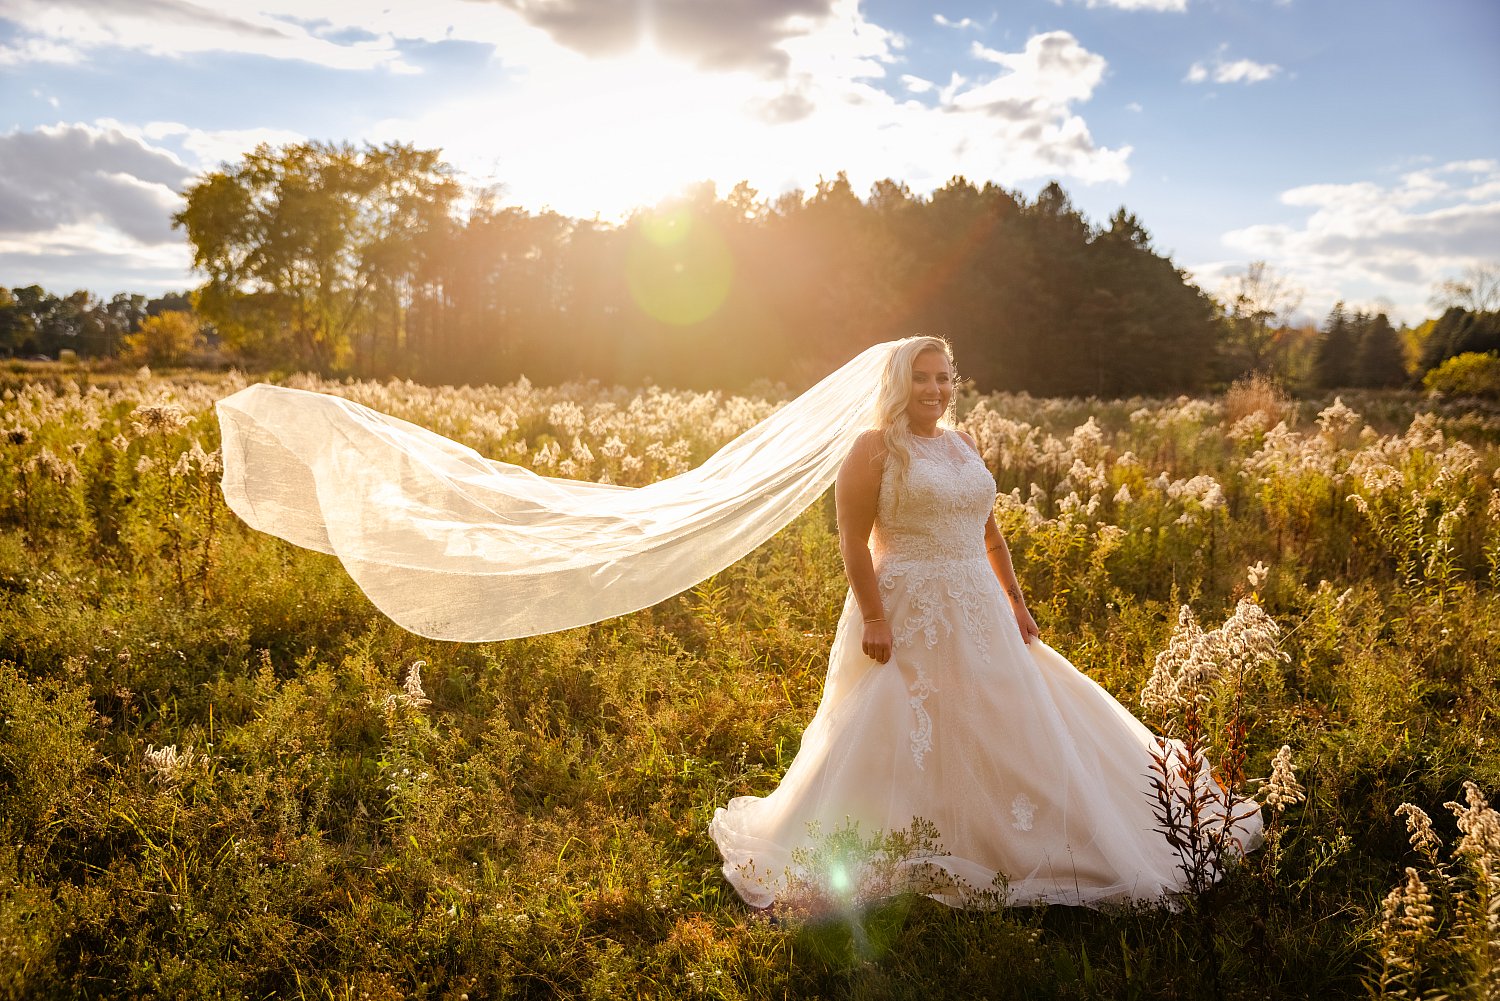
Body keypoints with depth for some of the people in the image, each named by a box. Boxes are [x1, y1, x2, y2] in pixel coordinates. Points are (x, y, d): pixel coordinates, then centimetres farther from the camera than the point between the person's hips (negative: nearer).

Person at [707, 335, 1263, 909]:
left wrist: (1014, 601, 16)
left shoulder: (964, 444, 13)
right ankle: (894, 865, 15)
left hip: (977, 615, 7)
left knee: (1008, 732, 12)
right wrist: (873, 619, -20)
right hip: (906, 620, -7)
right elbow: (853, 541, -13)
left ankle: (1020, 851, 28)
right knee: (903, 744, -1)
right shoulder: (875, 449, -7)